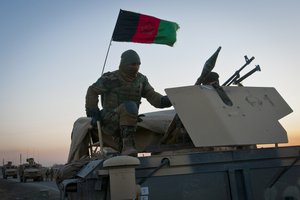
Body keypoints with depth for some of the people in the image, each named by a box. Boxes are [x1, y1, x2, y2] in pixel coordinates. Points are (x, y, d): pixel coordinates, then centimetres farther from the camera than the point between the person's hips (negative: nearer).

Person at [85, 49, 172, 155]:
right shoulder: (111, 78, -9)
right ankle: (128, 145, -40)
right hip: (109, 120, -6)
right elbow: (92, 91, -1)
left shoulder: (141, 79, 6)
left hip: (126, 120, 6)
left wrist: (165, 100, -18)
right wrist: (93, 112, -7)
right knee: (129, 107, -33)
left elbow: (151, 95, 2)